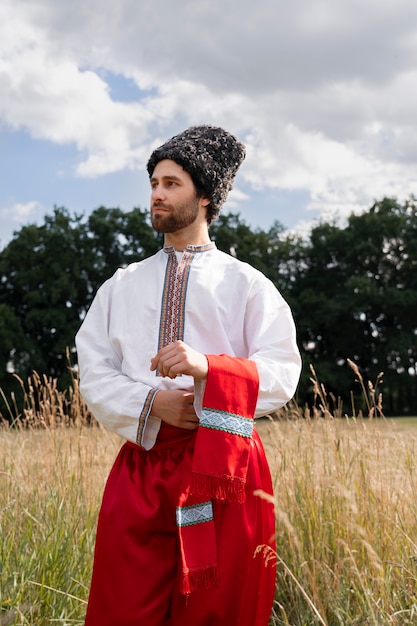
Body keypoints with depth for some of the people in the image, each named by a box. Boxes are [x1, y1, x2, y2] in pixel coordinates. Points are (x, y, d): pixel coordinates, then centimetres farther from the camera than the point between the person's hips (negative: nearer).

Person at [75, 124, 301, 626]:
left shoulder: (247, 284, 8)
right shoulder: (121, 286, 17)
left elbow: (283, 374, -3)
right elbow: (93, 375, 9)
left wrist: (208, 367, -21)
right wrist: (152, 403, -11)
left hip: (224, 469, -2)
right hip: (140, 465, 2)